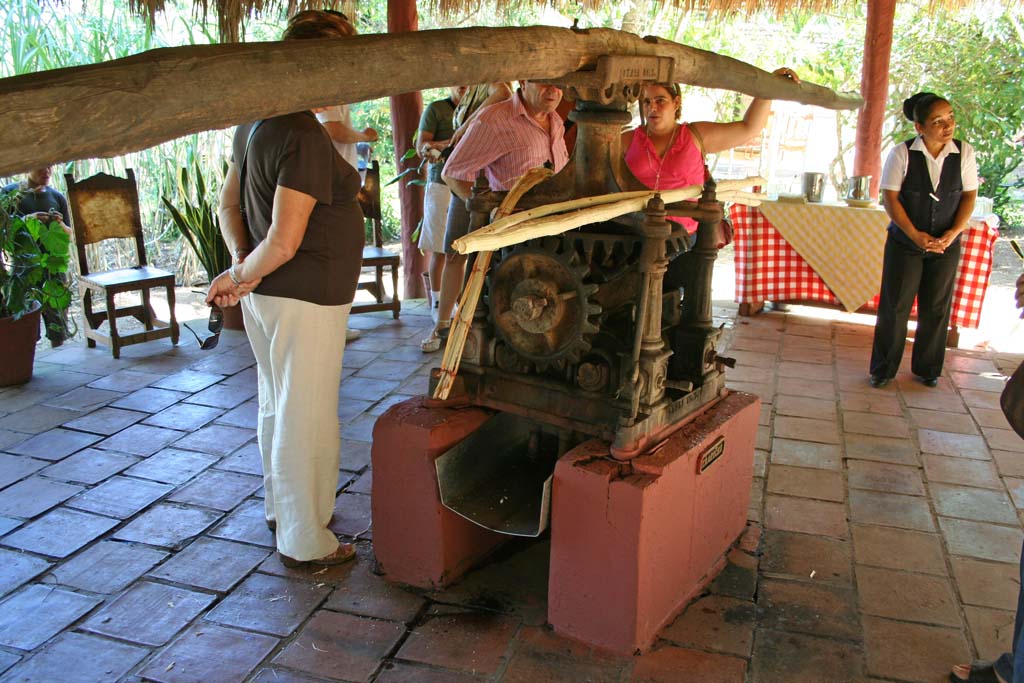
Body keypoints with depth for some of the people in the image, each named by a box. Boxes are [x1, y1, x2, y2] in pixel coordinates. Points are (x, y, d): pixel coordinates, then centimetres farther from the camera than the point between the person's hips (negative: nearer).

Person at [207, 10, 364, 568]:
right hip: (305, 299, -10)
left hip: (266, 296, 10)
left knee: (277, 408, 22)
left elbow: (229, 203, 14)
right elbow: (285, 242, -27)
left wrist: (241, 266, 1)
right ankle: (304, 542, 17)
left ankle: (281, 510, 40)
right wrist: (240, 277, -11)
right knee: (306, 418, 3)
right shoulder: (305, 136, -22)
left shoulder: (255, 124, 8)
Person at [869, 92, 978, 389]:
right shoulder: (902, 154, -11)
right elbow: (890, 198, -10)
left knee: (936, 308, 9)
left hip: (946, 245, 2)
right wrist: (916, 236, -16)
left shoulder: (964, 152, -4)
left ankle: (927, 369, 24)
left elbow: (969, 196, 0)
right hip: (905, 242, -2)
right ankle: (883, 369, 15)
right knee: (895, 306, 2)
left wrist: (952, 234, -12)